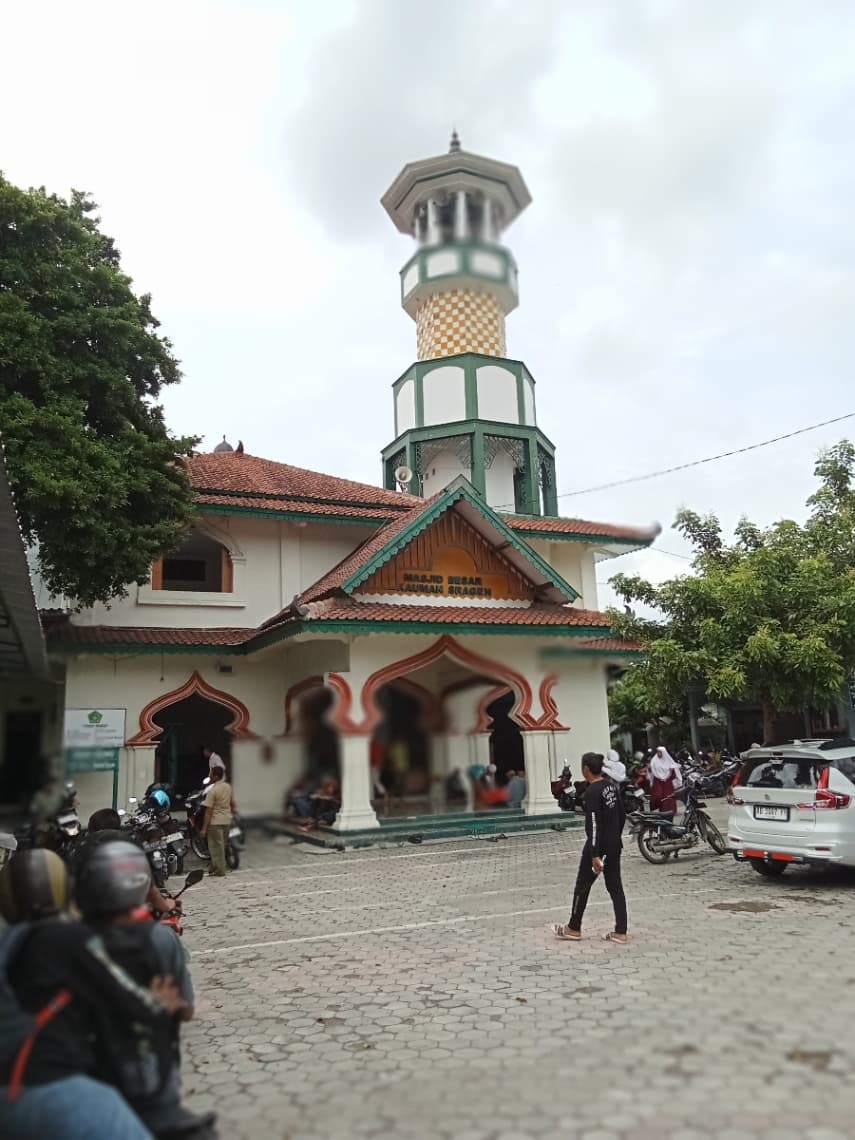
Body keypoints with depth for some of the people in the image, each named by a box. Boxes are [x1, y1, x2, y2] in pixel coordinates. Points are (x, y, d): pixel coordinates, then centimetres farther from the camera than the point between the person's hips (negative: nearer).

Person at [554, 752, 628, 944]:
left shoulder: (592, 792, -19)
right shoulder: (612, 786, 6)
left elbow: (594, 824, -23)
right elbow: (622, 815, 14)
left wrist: (595, 855, -23)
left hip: (598, 845, -8)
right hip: (615, 845, 8)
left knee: (583, 885, 7)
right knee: (615, 886, 11)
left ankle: (573, 929, 18)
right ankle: (620, 932, 11)